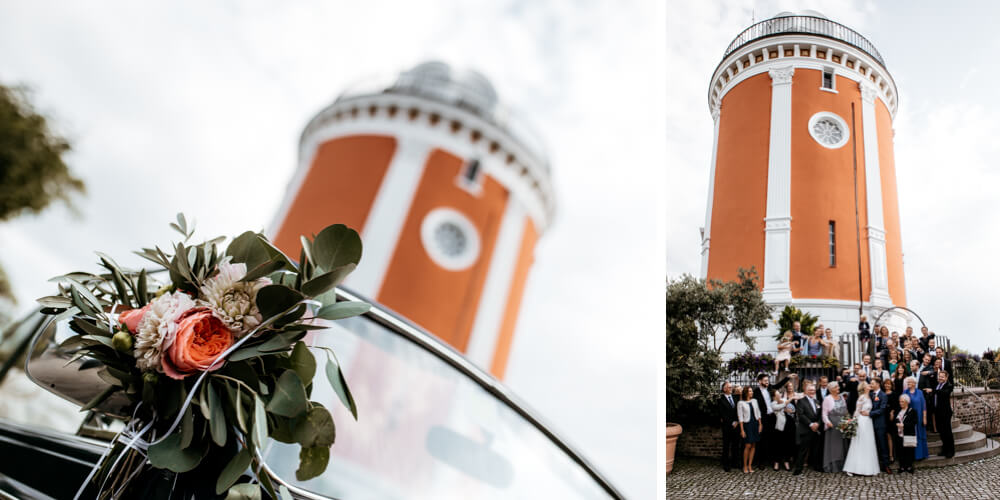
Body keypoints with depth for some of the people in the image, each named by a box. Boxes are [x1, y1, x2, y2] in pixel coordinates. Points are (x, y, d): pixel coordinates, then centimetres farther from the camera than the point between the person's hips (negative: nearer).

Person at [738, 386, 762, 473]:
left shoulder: (754, 401, 8)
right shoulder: (741, 403, -6)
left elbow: (758, 413, 14)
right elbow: (740, 417, -7)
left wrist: (760, 424, 7)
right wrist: (742, 430, -10)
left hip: (755, 424, 5)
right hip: (747, 424, -5)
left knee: (753, 445, 5)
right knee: (748, 446, -8)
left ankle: (750, 465, 12)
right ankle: (745, 466, 3)